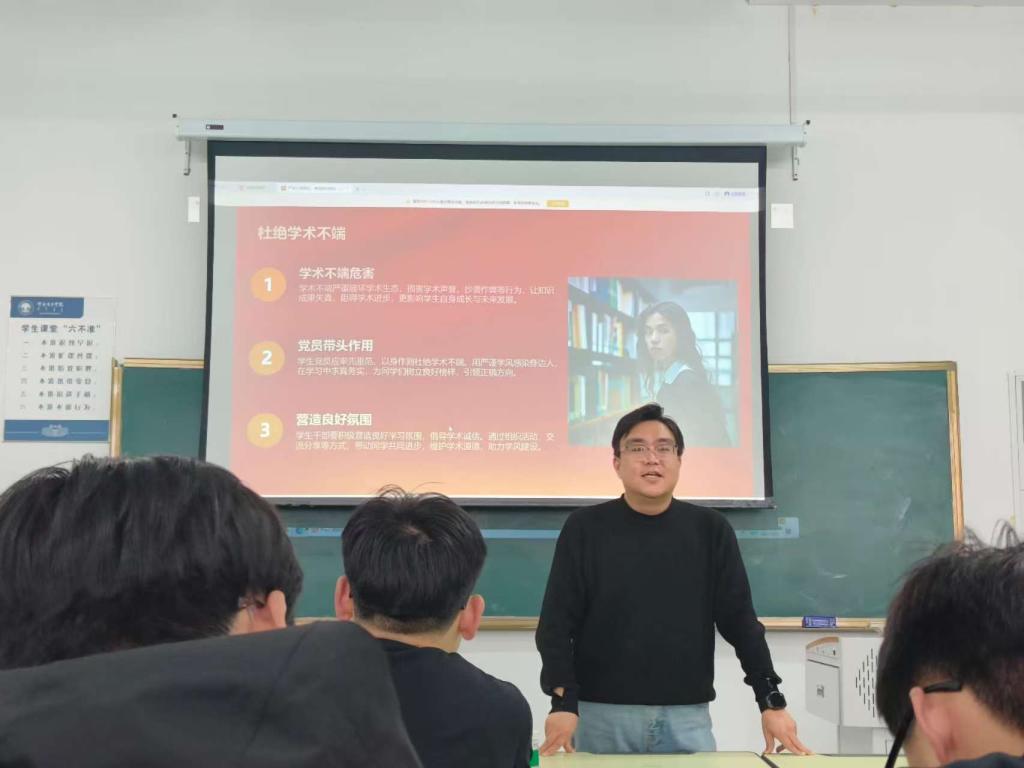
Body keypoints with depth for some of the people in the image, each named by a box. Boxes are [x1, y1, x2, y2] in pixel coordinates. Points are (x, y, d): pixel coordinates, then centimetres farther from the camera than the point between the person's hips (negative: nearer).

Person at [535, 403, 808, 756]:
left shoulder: (710, 530, 2)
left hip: (687, 717, 1)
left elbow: (740, 621, 4)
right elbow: (557, 623, -4)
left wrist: (772, 702, -2)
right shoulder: (585, 528, -2)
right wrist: (563, 704, -15)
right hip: (601, 715, -1)